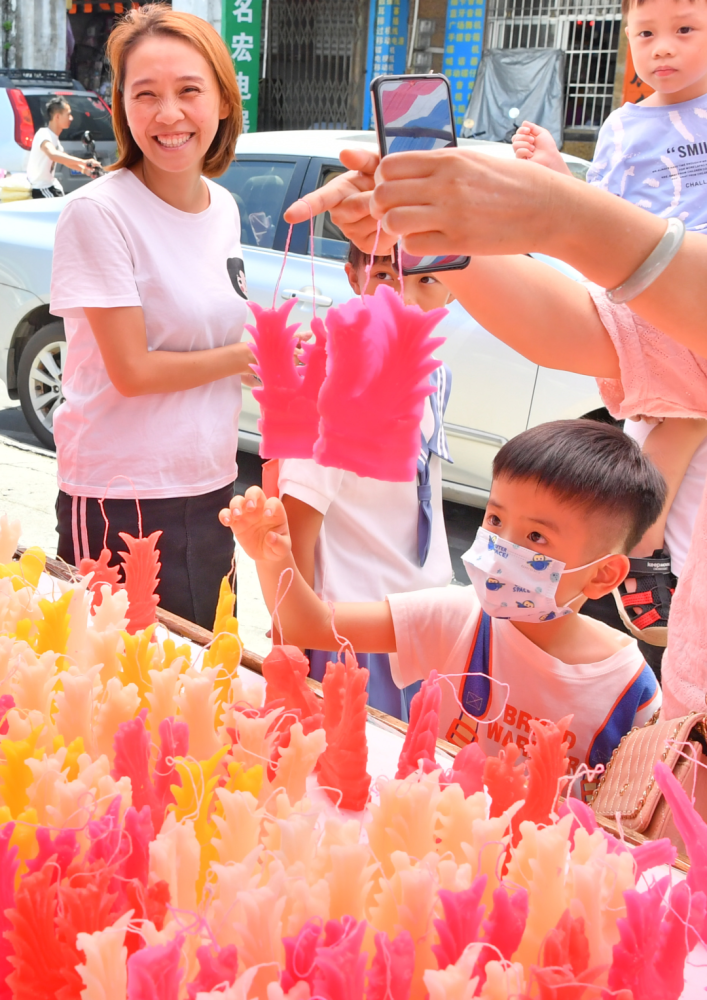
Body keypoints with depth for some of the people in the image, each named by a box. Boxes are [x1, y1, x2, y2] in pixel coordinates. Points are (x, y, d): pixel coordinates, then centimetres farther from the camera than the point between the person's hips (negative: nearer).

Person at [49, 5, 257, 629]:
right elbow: (131, 371, -17)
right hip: (121, 506, -6)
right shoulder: (99, 213, -14)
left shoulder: (224, 208, 6)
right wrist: (244, 356, -7)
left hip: (212, 489, 6)